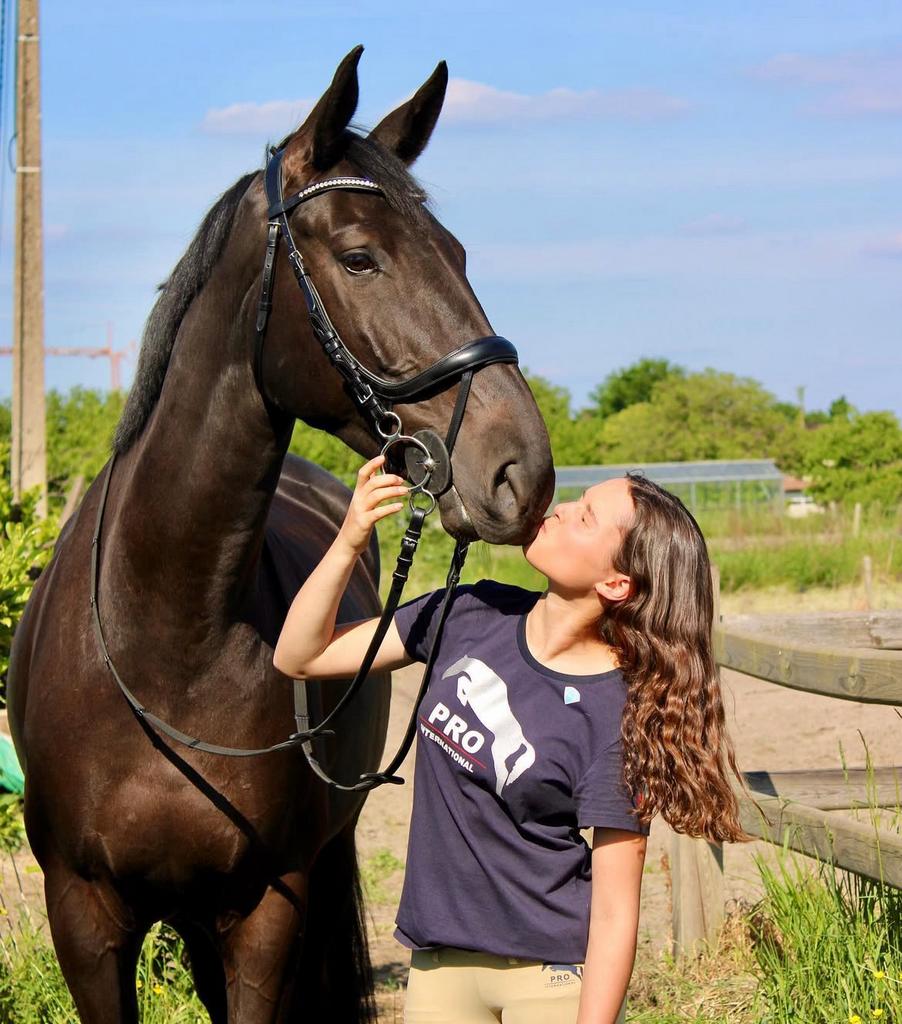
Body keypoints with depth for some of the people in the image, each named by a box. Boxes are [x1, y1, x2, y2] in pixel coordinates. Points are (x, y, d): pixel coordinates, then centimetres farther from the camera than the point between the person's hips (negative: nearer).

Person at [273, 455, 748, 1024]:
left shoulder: (618, 717, -18)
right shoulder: (476, 615, -3)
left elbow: (614, 914, -18)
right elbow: (300, 656, 3)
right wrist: (350, 543, -12)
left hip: (555, 976, -5)